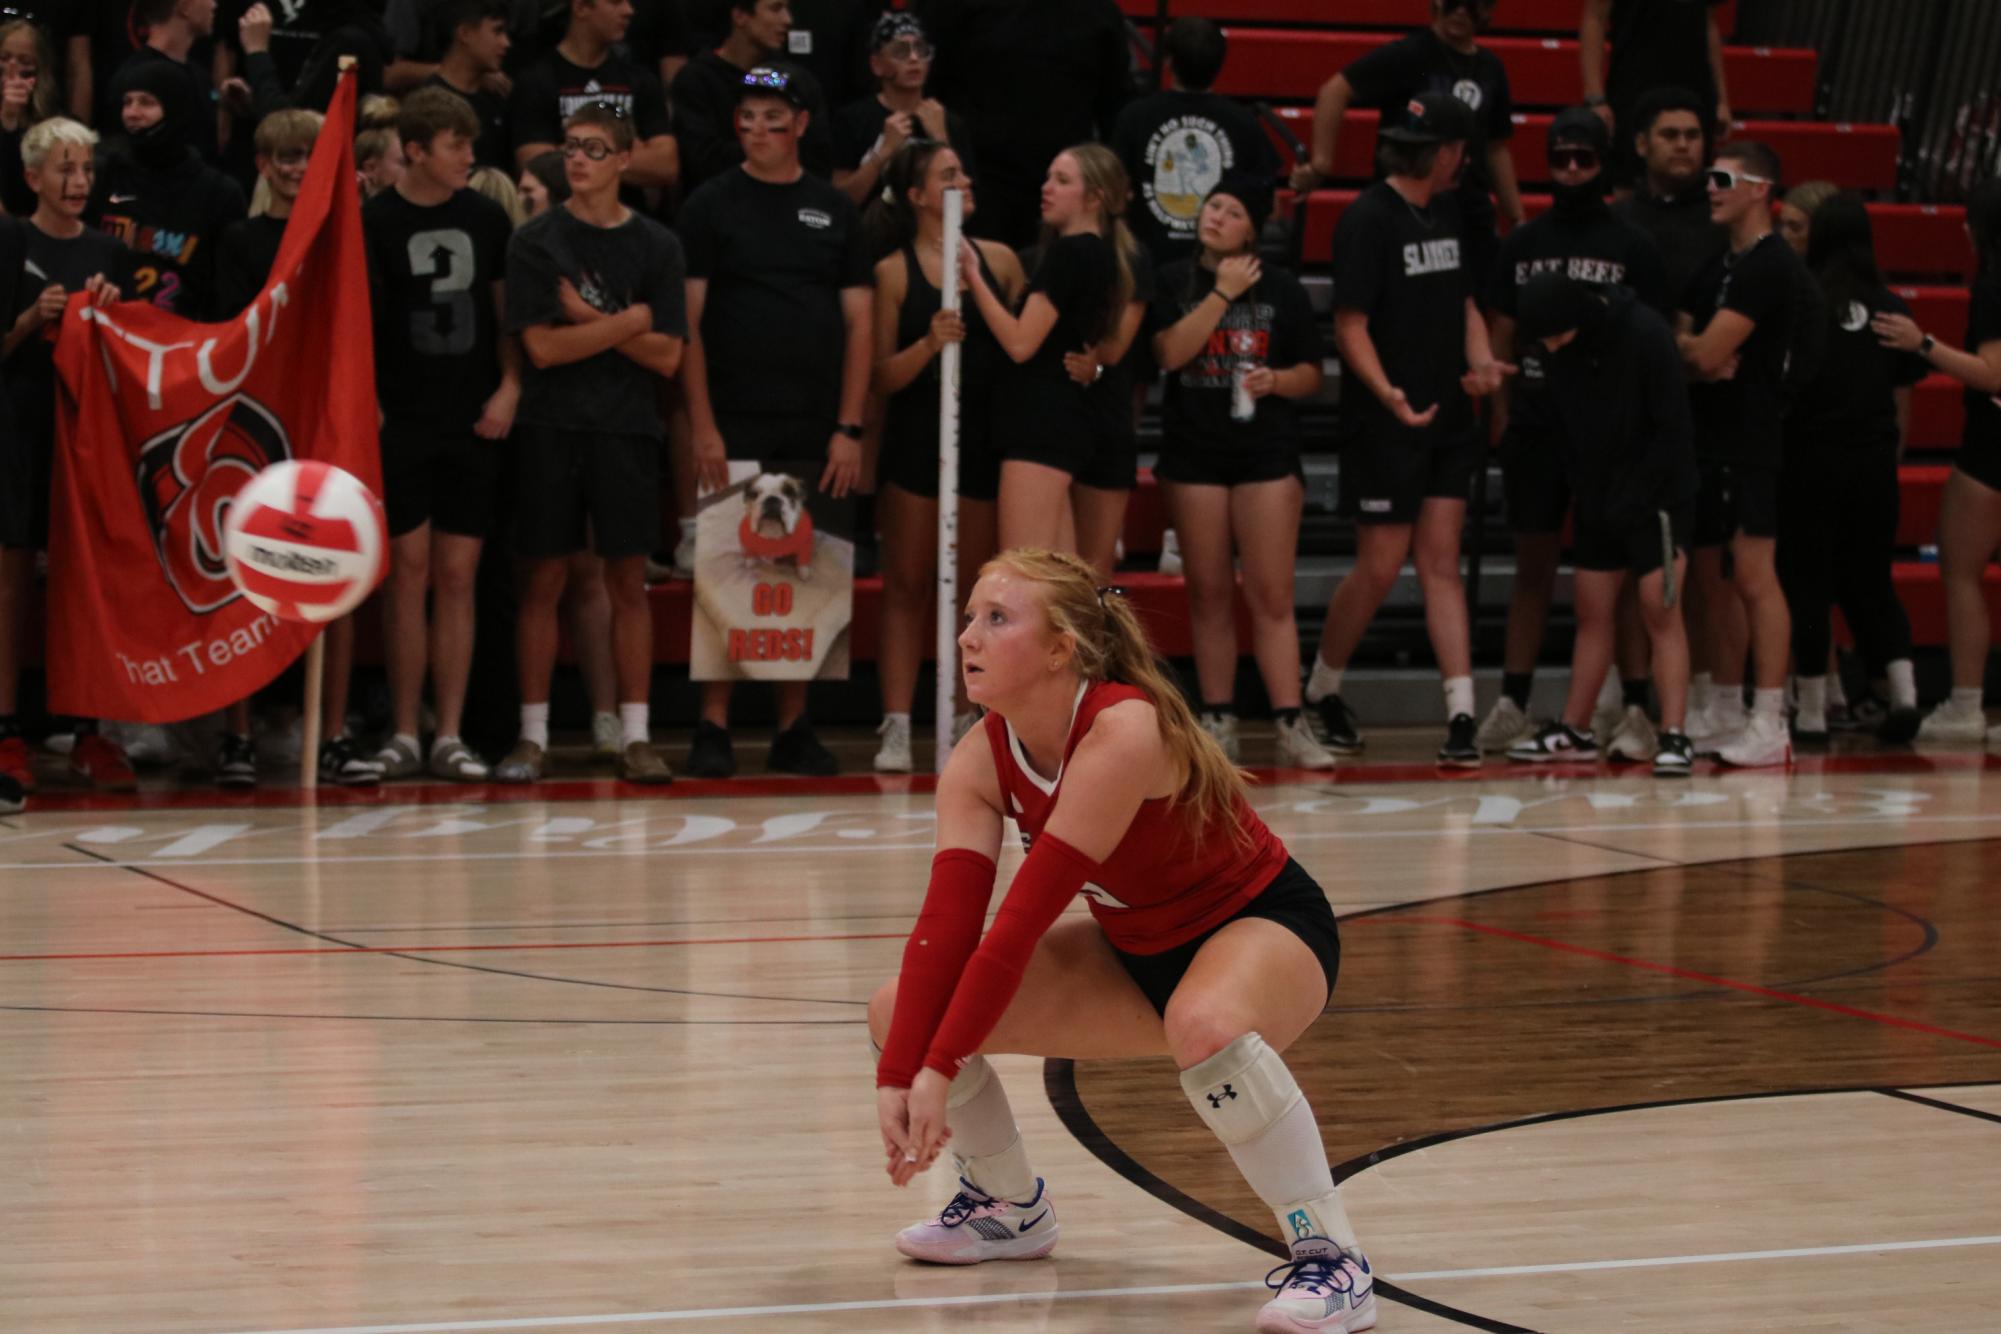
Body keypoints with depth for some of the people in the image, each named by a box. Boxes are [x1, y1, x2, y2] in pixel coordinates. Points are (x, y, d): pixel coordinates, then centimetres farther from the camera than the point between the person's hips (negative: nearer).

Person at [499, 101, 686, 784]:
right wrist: (626, 322, -7)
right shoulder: (536, 241, 2)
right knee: (543, 581, 1)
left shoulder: (656, 246, 5)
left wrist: (587, 319, -8)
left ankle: (635, 735, 6)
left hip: (626, 428, 1)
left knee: (628, 582, 2)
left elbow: (667, 355, -1)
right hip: (550, 428, -1)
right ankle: (532, 736, 6)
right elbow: (542, 346, -7)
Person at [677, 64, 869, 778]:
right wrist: (702, 425, -10)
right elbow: (688, 322, -1)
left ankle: (794, 727, 11)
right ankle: (713, 726, -1)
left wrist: (850, 429, 0)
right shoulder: (711, 206, 3)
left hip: (816, 428, 3)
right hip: (735, 422, -3)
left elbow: (859, 323, 9)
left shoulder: (835, 210, 10)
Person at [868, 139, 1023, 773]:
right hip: (917, 438, -3)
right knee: (908, 583, -1)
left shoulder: (999, 259, 8)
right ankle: (896, 727, -1)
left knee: (976, 585, 6)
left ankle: (966, 722, 14)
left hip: (986, 437, 3)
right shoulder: (894, 273, 0)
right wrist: (929, 344, -20)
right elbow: (882, 377, -4)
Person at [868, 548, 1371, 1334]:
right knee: (901, 1009, -1)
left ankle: (1333, 1263, -29)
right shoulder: (980, 760, -10)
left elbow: (1024, 917, -33)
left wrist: (940, 1069, -31)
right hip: (1137, 948, 8)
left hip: (1263, 924, -7)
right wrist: (896, 1077, -26)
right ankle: (1011, 1209, 23)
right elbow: (946, 924, -16)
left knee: (1204, 1025, -43)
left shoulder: (1124, 731, -32)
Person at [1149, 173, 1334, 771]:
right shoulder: (1172, 282, 5)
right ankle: (1217, 722, 12)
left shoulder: (1282, 289, 5)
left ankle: (1290, 724, -6)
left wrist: (1277, 380, -12)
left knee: (1271, 594, -5)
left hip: (1267, 451, -1)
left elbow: (1311, 374, 8)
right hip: (1193, 452, 1)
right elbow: (1170, 352, -11)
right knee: (1209, 593, 6)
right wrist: (1222, 292, -10)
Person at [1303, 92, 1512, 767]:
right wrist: (1388, 394, -29)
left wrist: (1481, 360, -1)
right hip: (1385, 425, -6)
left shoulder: (1448, 211, 10)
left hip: (1448, 418, 6)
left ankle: (1461, 713, -3)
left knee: (1442, 563, 2)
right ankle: (1321, 691, 21)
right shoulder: (1368, 219, -12)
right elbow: (1350, 326, -15)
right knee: (1380, 567, 0)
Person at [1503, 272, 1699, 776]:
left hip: (1656, 494, -6)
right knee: (1592, 611, 9)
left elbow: (1673, 431, -17)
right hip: (1599, 502, 6)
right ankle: (1573, 731, 16)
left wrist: (1633, 497, -17)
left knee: (1659, 610, -10)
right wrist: (1584, 492, 0)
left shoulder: (1646, 336, -19)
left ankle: (1674, 736, -11)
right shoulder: (1558, 352, -2)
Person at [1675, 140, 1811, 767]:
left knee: (1753, 576, -13)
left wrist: (1688, 347, 3)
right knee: (1712, 580, 13)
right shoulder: (1715, 264, 17)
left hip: (1752, 440, -9)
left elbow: (1708, 353, -18)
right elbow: (1684, 348, 12)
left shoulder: (1771, 266, -12)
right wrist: (1702, 355, -9)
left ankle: (1770, 723, -14)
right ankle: (1725, 713, 22)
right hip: (1707, 439, 9)